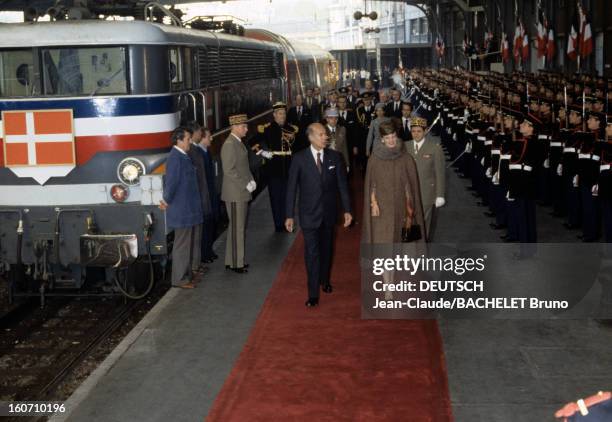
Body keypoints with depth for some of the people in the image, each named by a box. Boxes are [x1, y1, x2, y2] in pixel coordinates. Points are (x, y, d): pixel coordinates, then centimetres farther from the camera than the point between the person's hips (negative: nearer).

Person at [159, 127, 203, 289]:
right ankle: (179, 279, 6)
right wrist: (167, 201, -11)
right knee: (182, 244, -2)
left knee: (188, 243, 18)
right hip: (182, 211, -10)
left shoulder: (183, 156, 11)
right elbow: (171, 182, -22)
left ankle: (187, 274, 29)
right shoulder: (175, 158, -20)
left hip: (188, 209, 10)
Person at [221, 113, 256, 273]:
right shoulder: (229, 144, -16)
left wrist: (251, 180, 7)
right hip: (235, 194, -10)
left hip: (241, 193, 10)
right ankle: (235, 263, 4)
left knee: (238, 227, 15)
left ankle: (234, 260, 24)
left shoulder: (238, 143, 13)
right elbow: (229, 170, -21)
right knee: (237, 228, -4)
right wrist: (246, 185, -17)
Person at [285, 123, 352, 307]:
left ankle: (325, 280, 40)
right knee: (312, 252, -3)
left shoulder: (335, 157, -3)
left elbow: (342, 184, 1)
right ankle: (313, 294, 3)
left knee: (326, 249, 18)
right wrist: (290, 215, -7)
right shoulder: (299, 159, -9)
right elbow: (292, 188, -6)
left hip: (329, 212, 3)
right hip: (309, 213, -3)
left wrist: (347, 210, -2)